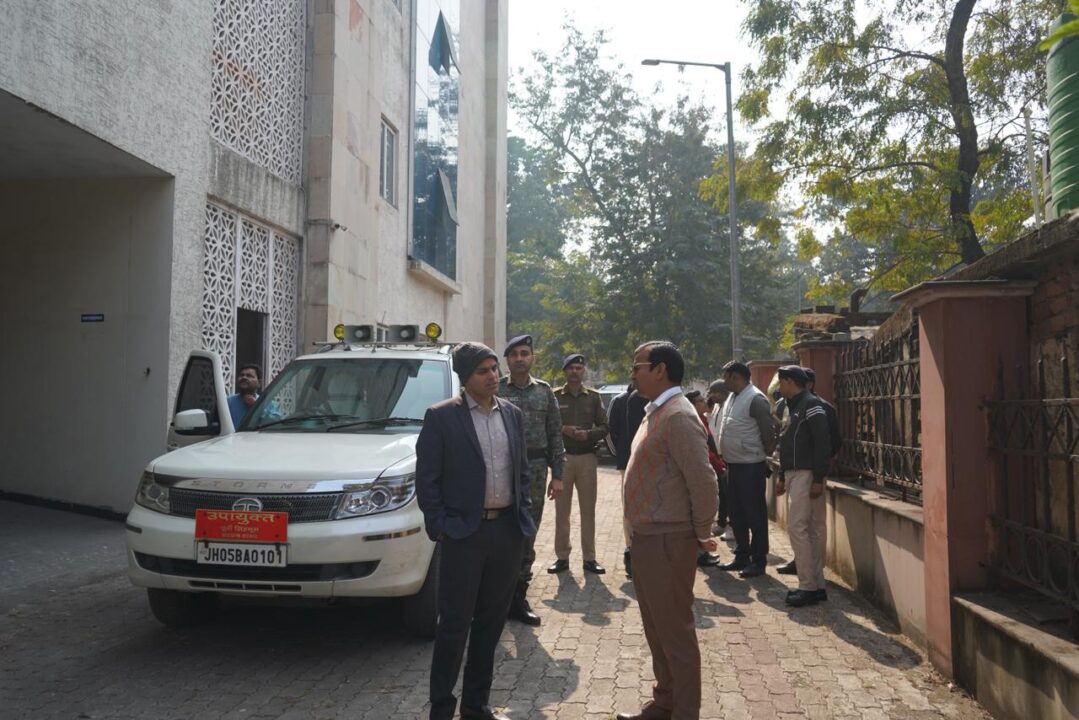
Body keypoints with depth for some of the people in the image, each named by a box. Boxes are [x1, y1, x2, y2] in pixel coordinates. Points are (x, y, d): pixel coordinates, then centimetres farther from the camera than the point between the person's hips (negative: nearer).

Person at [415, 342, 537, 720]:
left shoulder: (513, 414, 8)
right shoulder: (441, 417, -7)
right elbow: (426, 478, -6)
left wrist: (524, 515, 8)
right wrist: (439, 526, -9)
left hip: (508, 530, 5)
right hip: (464, 533, -5)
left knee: (491, 621, 14)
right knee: (455, 624, 2)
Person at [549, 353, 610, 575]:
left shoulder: (594, 397, 7)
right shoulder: (555, 396, 3)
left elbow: (604, 427, 5)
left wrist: (588, 434, -13)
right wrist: (562, 430, -15)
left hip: (587, 458, 1)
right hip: (562, 458, -1)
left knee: (588, 510, 5)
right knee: (561, 510, 4)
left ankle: (589, 558, 12)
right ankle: (562, 557, 13)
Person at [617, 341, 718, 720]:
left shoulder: (678, 416, -18)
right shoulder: (656, 412, 12)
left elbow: (703, 479, -23)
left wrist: (701, 533, -12)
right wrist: (640, 531, 17)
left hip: (668, 541, -10)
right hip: (647, 537, 10)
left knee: (675, 631, 2)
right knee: (656, 627, 19)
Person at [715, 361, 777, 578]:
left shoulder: (755, 399, -15)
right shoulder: (732, 398, 12)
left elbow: (768, 431, -13)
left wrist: (766, 451, -1)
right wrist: (725, 456, 14)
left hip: (750, 465, -9)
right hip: (732, 464, 9)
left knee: (755, 514, 1)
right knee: (737, 514, 16)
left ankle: (758, 560, 10)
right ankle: (741, 556, 27)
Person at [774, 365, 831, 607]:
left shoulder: (811, 404, -12)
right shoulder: (793, 406, 17)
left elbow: (822, 443, -18)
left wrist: (818, 479, -21)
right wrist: (782, 477, 20)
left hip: (807, 475, -9)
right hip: (794, 474, 9)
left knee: (797, 526, -11)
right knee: (812, 530, 11)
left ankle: (808, 587, -5)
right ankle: (817, 585, 15)